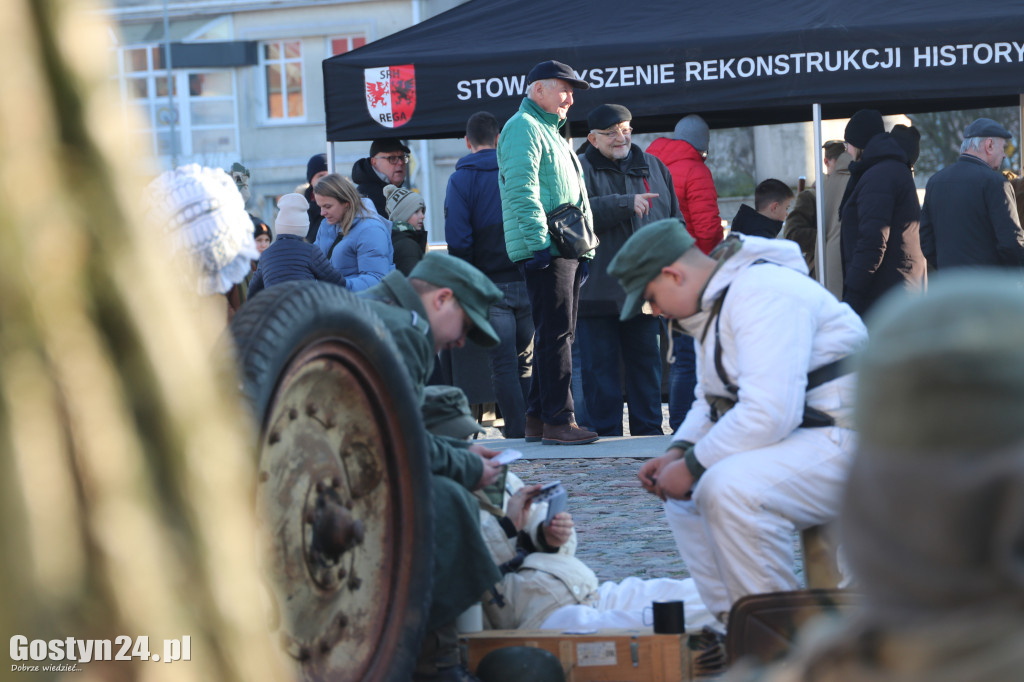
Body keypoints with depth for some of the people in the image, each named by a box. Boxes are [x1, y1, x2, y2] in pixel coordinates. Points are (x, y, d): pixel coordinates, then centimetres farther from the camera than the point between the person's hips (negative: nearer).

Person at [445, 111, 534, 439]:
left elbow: (458, 240, -9)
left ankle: (517, 434, -4)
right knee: (527, 363, 11)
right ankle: (534, 429, 9)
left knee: (503, 366, -1)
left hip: (490, 286, -3)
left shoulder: (461, 180, -1)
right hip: (528, 280, 3)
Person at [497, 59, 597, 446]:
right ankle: (558, 422, -11)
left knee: (558, 335, 11)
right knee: (555, 335, -11)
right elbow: (522, 189, -18)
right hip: (545, 251, -10)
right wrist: (540, 242, -23)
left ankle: (538, 420, 16)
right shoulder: (523, 128, -7)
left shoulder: (550, 131, 26)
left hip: (566, 250, 10)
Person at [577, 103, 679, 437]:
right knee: (601, 365, -1)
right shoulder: (581, 169, 0)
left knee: (646, 362, 9)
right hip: (597, 290, -4)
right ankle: (606, 433, 5)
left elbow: (675, 221, 20)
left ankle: (648, 429, 15)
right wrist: (626, 204, -22)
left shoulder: (654, 168, 15)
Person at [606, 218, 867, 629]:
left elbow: (769, 413, -30)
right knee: (683, 492, 13)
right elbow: (711, 401, 24)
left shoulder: (763, 294, -21)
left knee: (728, 486, -30)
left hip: (844, 441, -11)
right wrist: (678, 453, 3)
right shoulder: (712, 305, 14)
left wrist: (692, 467, -19)